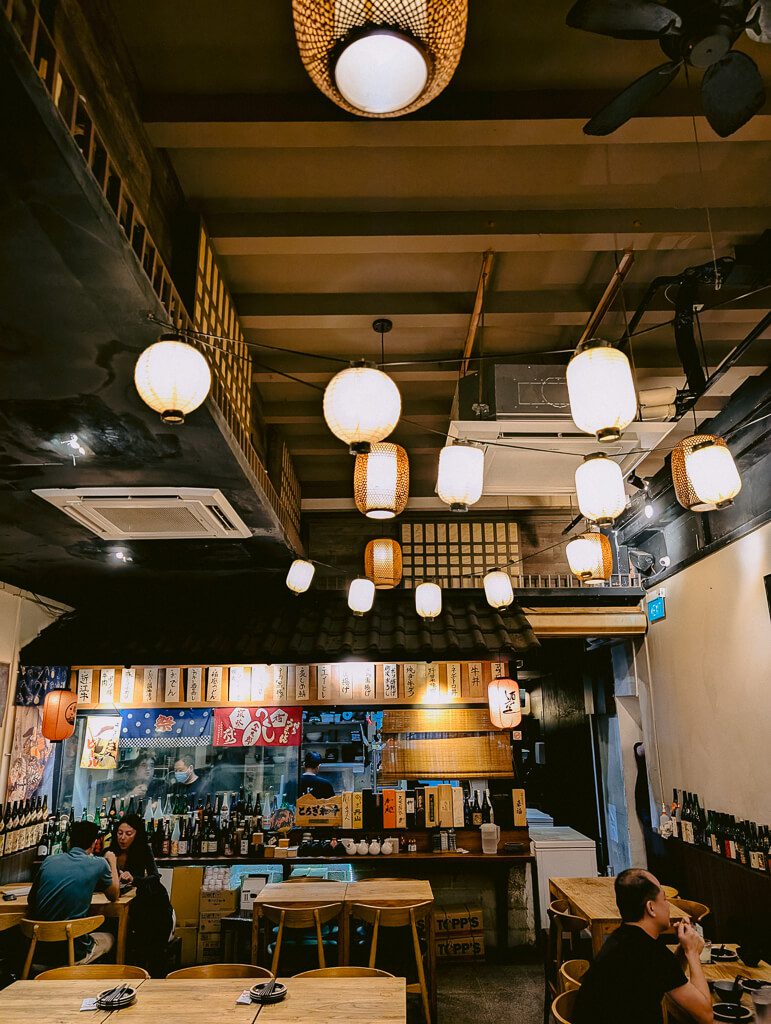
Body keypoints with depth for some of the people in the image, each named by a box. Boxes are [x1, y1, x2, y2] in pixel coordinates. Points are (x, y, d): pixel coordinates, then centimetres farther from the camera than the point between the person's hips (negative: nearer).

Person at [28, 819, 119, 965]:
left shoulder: (49, 861, 1)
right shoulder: (98, 864, -9)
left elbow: (31, 900, 16)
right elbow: (114, 896, 9)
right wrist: (112, 862, 22)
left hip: (40, 949, 5)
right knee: (108, 937, 27)